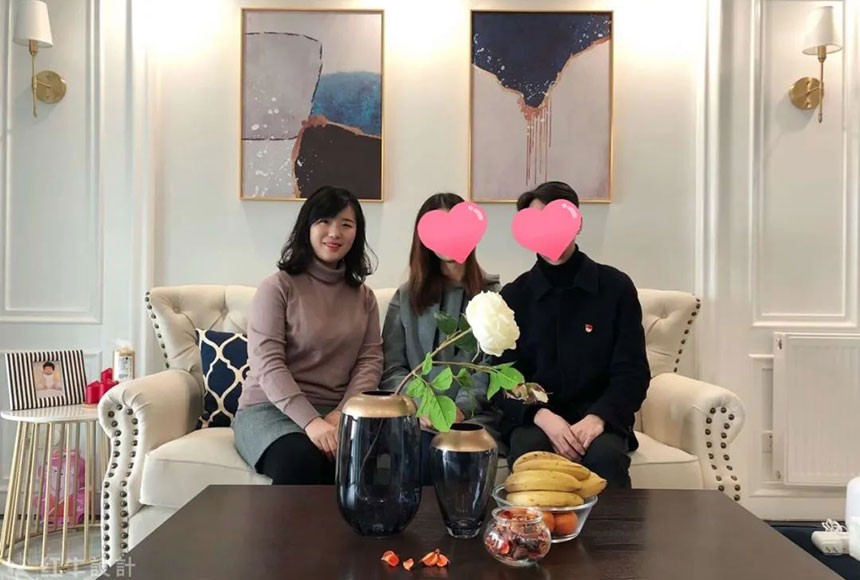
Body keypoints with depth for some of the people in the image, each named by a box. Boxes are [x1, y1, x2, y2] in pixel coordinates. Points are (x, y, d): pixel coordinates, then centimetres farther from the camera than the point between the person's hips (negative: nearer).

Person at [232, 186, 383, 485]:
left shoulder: (363, 296, 14)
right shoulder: (277, 287, -1)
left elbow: (371, 360, 4)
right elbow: (267, 364, -11)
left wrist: (341, 415, -14)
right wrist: (311, 422, -24)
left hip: (338, 412, 3)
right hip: (270, 408, -3)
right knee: (300, 459, -37)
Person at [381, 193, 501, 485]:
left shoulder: (494, 295, 12)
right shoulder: (406, 297, 17)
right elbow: (391, 367, 9)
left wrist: (462, 406, -15)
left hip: (475, 414, -1)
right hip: (417, 413, 1)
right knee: (418, 449, -33)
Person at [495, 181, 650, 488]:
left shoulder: (616, 287, 3)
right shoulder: (513, 297, 7)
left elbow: (633, 373, 1)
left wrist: (597, 418, -18)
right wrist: (542, 416, -17)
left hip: (599, 419, 0)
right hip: (531, 419, 1)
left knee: (606, 455, -32)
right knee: (529, 452, -32)